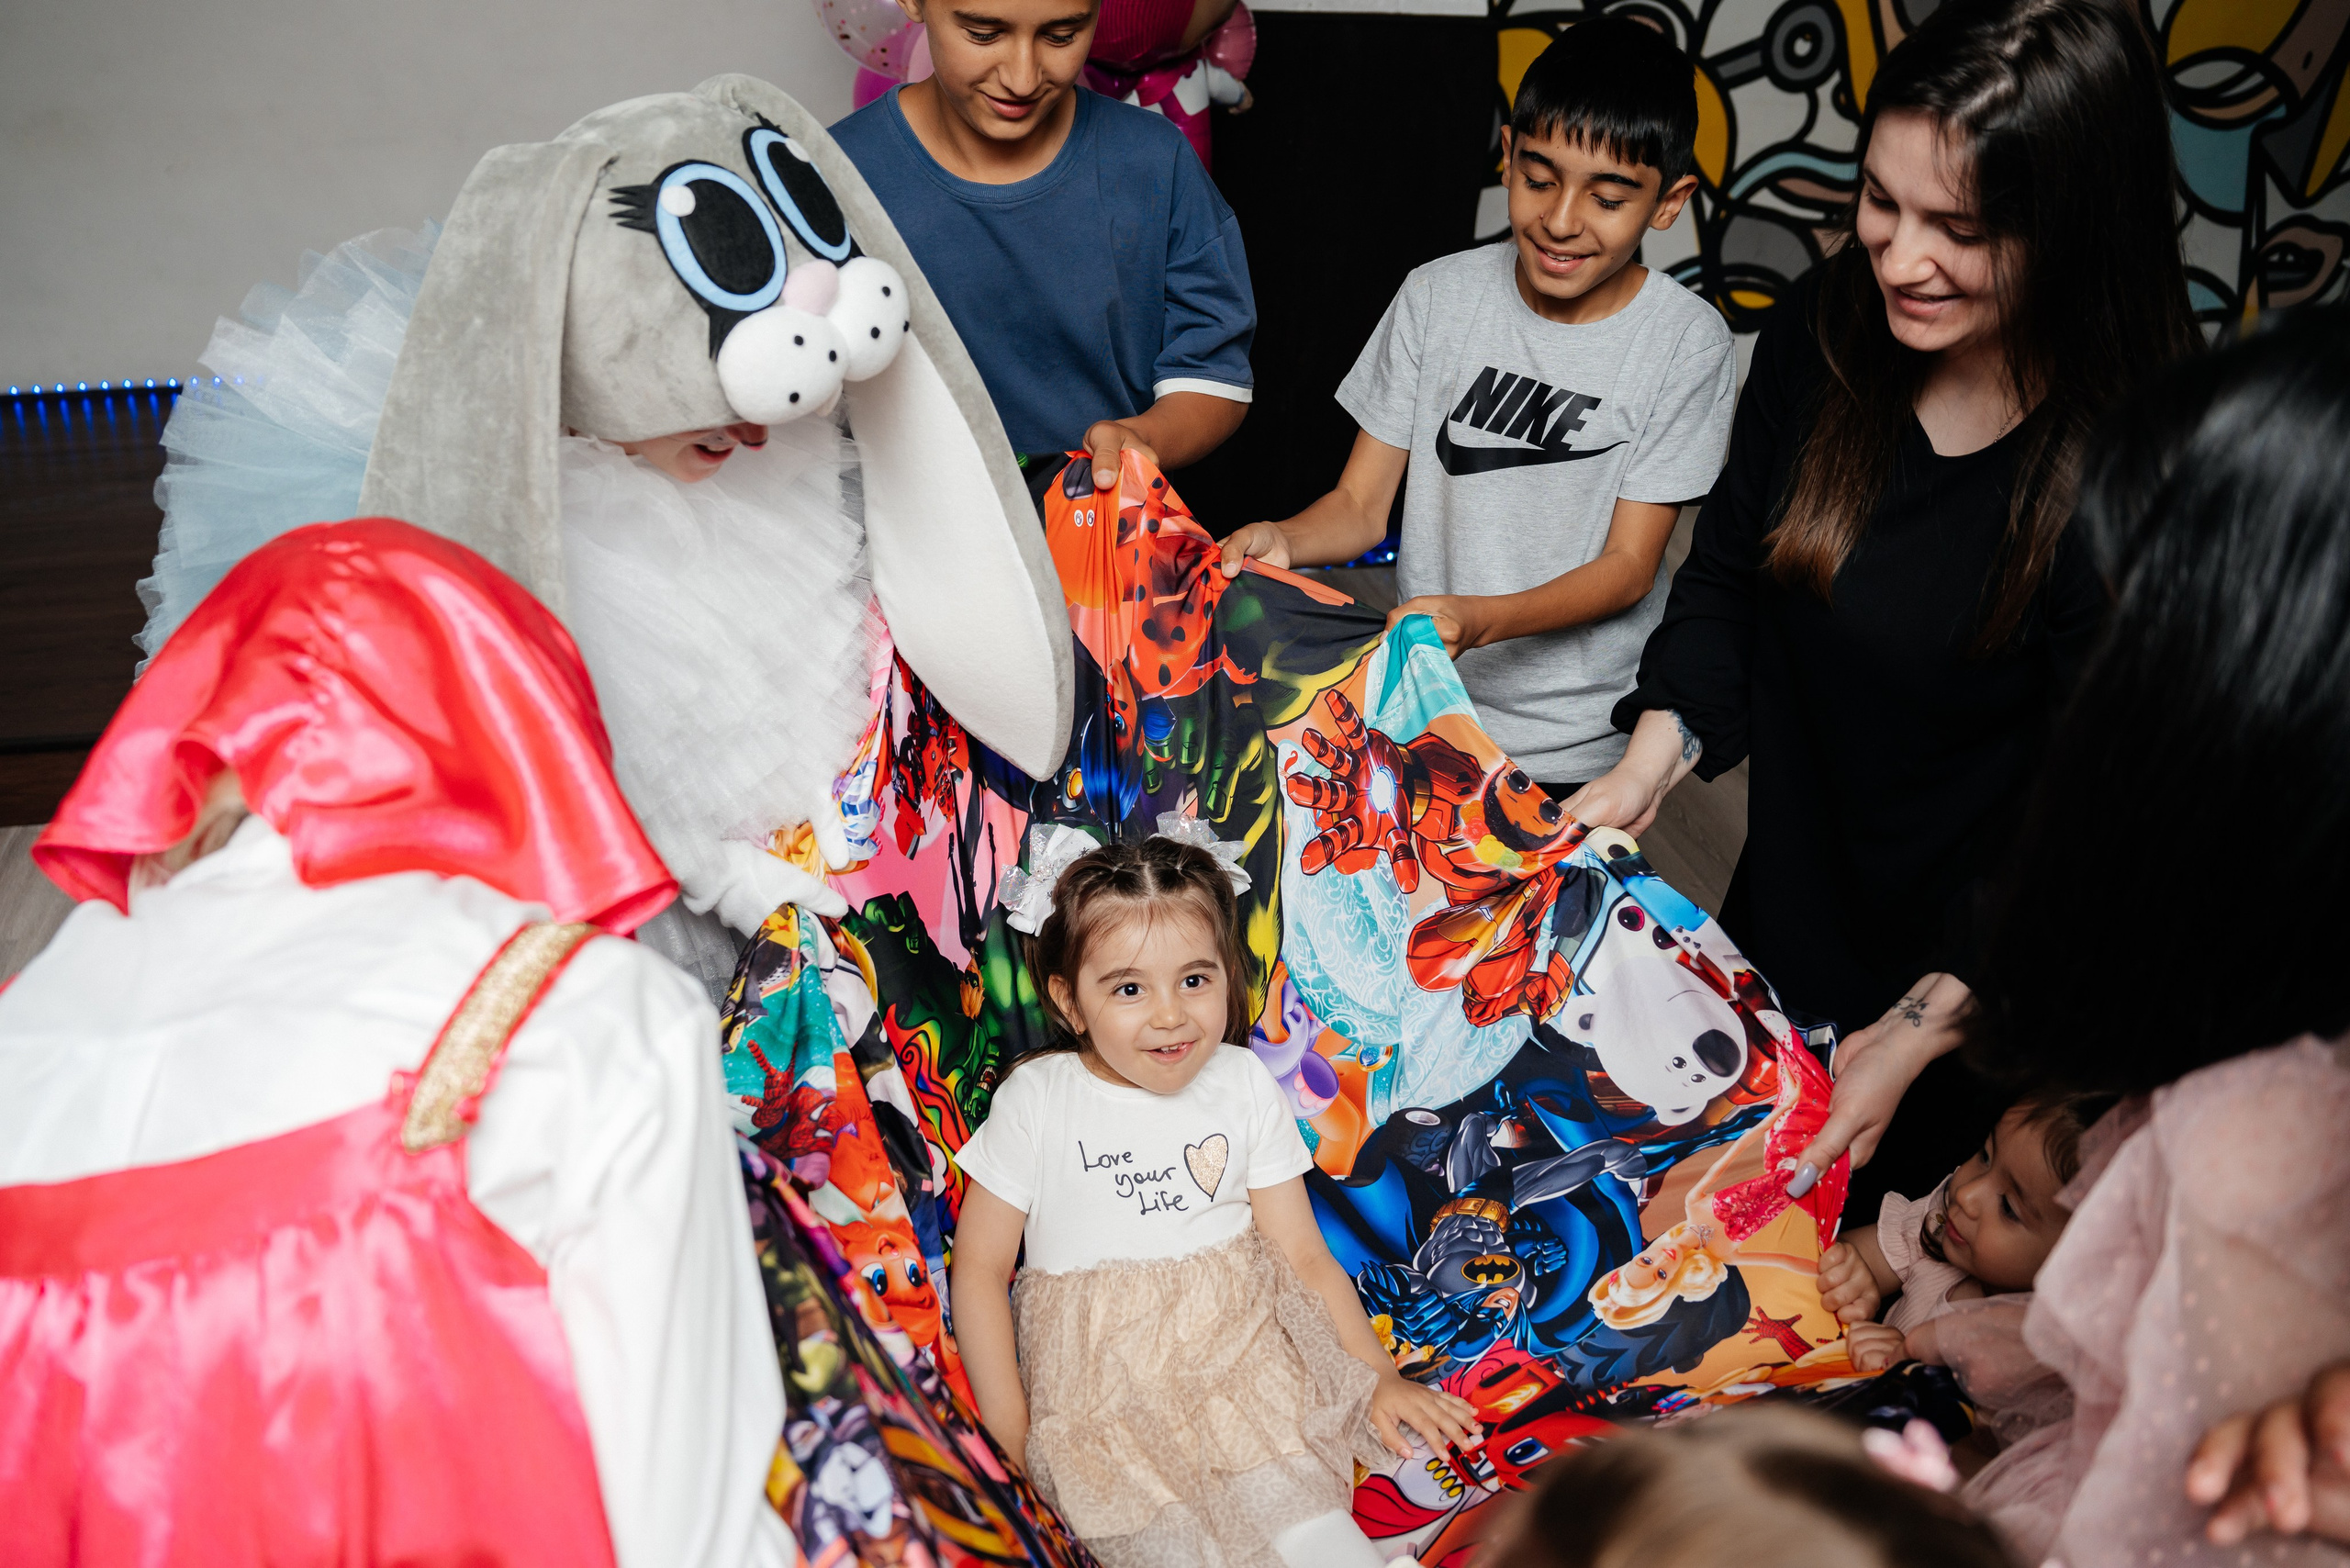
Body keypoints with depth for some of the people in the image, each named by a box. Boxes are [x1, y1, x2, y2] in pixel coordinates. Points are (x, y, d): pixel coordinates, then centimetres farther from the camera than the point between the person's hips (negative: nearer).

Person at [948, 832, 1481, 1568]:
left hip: (1241, 1351, 2)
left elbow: (1304, 1255, 8)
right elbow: (980, 1267, 2)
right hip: (1101, 1385, -1)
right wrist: (1007, 1427, -3)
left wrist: (1379, 1375, 0)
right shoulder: (1036, 1100, -2)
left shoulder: (1244, 1085, 6)